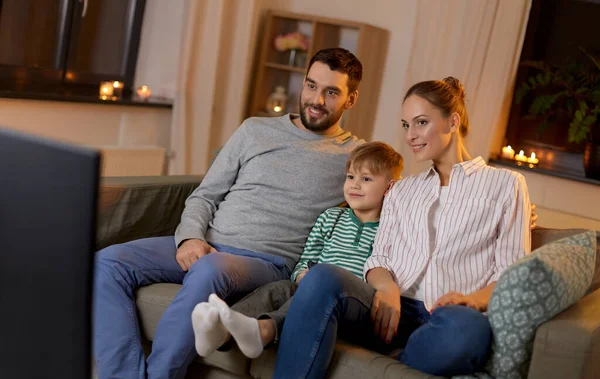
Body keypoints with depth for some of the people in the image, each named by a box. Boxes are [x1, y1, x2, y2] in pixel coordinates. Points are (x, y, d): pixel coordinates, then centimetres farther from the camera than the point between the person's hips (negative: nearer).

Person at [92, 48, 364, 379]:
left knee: (209, 270, -39)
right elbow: (204, 196, 16)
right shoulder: (255, 130, 16)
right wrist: (190, 237, -4)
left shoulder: (356, 158, 8)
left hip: (267, 262, -4)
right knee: (108, 263, -18)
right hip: (205, 246, 4)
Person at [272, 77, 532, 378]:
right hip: (396, 309, 3)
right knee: (322, 278, -31)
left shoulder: (505, 184, 15)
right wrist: (387, 287, -7)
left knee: (467, 328, -42)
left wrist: (472, 299, -16)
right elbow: (379, 258, 18)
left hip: (450, 314, -2)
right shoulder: (401, 190, 28)